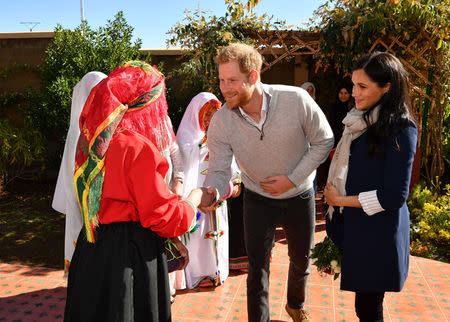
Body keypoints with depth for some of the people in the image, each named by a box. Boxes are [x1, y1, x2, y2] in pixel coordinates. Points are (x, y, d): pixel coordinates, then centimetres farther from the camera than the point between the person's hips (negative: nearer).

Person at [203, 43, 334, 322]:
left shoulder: (296, 100, -27)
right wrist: (211, 191, -42)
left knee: (301, 259, 22)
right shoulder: (220, 123, -22)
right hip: (258, 200, -1)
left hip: (300, 196, 1)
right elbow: (219, 171, -18)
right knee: (257, 269, 0)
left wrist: (292, 178, -20)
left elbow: (323, 142, -14)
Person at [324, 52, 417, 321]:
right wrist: (332, 190, 3)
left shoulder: (400, 128, -15)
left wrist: (342, 200, -11)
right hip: (352, 224, 7)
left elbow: (394, 196, -18)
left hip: (378, 233, -7)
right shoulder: (361, 120, 9)